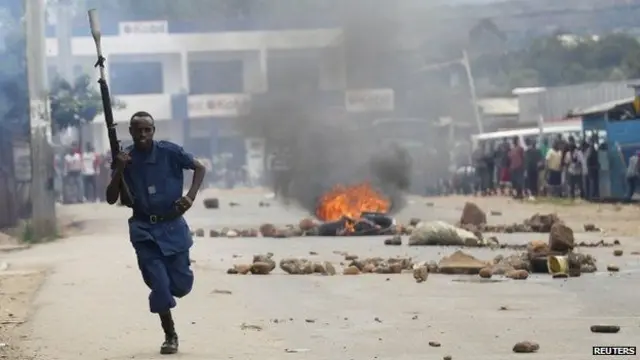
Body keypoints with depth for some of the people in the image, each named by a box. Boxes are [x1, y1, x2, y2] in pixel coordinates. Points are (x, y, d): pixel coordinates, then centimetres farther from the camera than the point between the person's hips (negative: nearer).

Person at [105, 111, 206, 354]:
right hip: (144, 229, 0)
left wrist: (191, 196, -11)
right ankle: (170, 336, 13)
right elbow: (111, 199, -5)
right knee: (159, 285, -6)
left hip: (172, 226, 0)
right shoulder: (125, 159, -3)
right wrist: (119, 170, -20)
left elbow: (199, 168, 4)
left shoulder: (169, 152, -7)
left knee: (181, 285, 3)